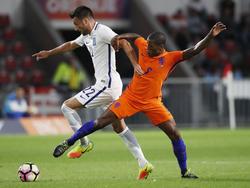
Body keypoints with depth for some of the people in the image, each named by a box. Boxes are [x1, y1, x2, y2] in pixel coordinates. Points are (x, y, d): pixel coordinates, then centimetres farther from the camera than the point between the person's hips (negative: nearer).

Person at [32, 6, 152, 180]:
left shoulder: (102, 31, -13)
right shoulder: (87, 36, 16)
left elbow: (124, 43, -24)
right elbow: (71, 45, 34)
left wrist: (135, 64, -36)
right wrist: (49, 53, 43)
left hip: (106, 85, -10)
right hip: (110, 86, 10)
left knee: (67, 106, -3)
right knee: (119, 126, 10)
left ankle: (84, 143, 2)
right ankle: (143, 164, 6)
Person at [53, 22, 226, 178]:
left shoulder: (171, 58, -13)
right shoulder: (144, 47, -5)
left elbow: (194, 51, -23)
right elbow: (135, 36, 16)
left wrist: (211, 36, -34)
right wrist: (119, 37, 1)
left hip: (152, 102, -1)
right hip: (131, 97, 1)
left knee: (175, 133, -9)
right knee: (101, 122, -5)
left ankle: (185, 171, 6)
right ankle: (68, 143, 8)